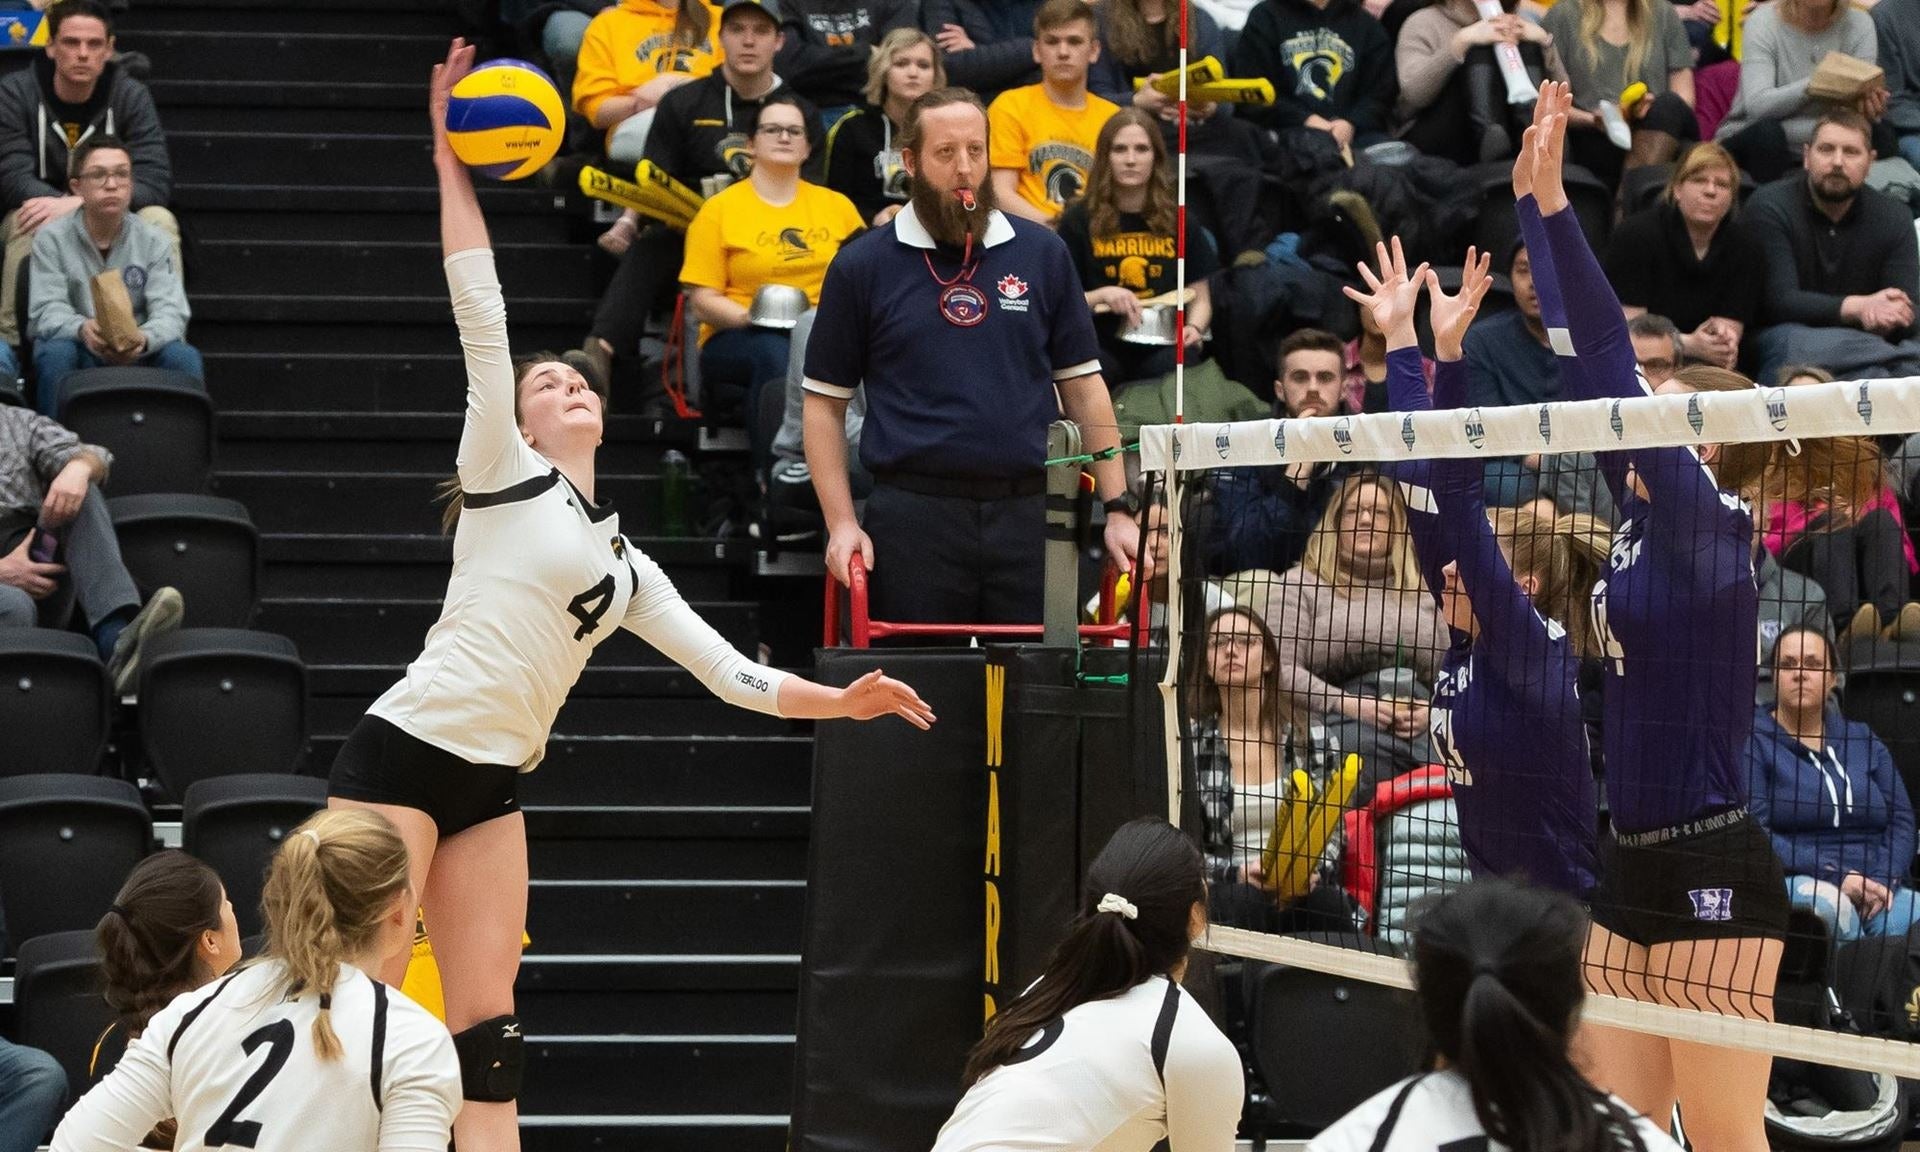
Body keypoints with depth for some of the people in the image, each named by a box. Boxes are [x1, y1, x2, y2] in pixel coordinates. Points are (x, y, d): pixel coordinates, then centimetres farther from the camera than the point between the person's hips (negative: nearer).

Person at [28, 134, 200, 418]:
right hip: (80, 350, -2)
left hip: (137, 353, 2)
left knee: (185, 358, -27)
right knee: (56, 354, -35)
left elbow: (171, 311, -8)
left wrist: (145, 338, -33)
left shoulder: (153, 241, 3)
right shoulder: (51, 238, -2)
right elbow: (47, 310, -11)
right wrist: (83, 329, -36)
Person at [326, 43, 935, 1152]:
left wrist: (839, 699, 8)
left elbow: (729, 671, 20)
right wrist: (449, 157, -9)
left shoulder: (627, 565, 19)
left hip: (494, 788, 6)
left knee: (488, 1022, 3)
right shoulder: (504, 472, 2)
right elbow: (481, 320, -5)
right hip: (404, 752, -6)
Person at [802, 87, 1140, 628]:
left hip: (1029, 518, 2)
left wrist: (1117, 508, 5)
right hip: (914, 520, -2)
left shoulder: (1043, 254, 9)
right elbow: (825, 402, 6)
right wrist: (841, 523, -4)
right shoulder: (862, 267, 4)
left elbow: (1083, 387, 11)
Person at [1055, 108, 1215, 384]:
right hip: (1101, 345, -2)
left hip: (1162, 345, 2)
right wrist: (1100, 297, -15)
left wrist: (1194, 328, -7)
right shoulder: (1079, 219, 5)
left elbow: (1200, 297, 15)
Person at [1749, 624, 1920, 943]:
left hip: (1874, 889, 4)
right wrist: (1836, 878, -16)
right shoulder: (1752, 741, 6)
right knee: (1830, 905, -40)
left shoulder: (1863, 740, 23)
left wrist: (1883, 879, -7)